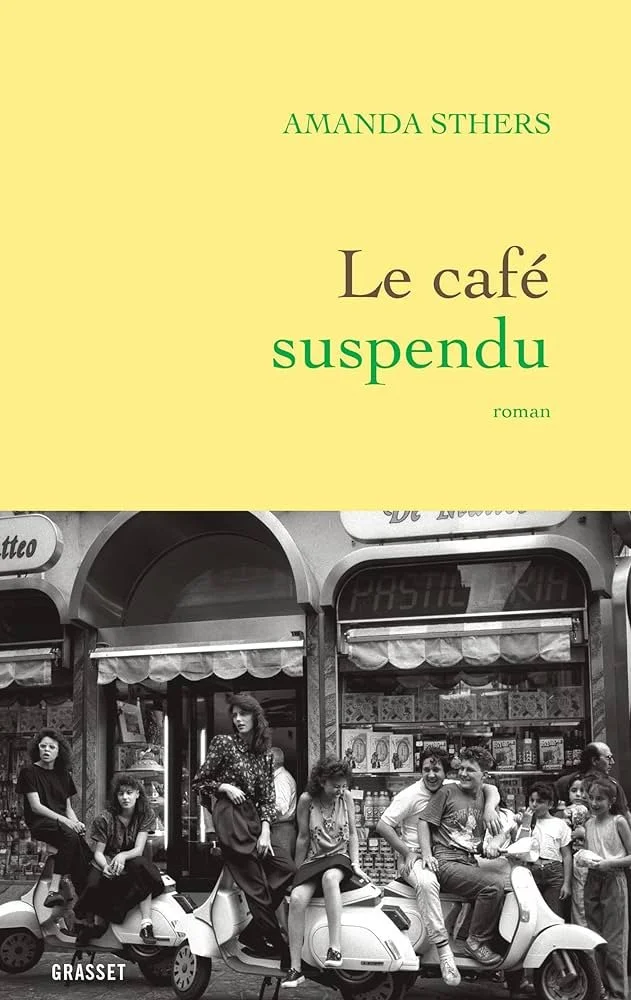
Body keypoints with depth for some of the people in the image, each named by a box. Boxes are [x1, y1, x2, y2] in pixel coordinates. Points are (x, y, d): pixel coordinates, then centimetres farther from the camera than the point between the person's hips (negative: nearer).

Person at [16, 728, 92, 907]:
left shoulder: (63, 775, 20)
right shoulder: (29, 772, 3)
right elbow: (36, 806, -6)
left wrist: (76, 822, -4)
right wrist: (64, 820, -17)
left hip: (62, 823, 5)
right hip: (39, 823, -5)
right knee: (70, 836, -36)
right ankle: (54, 888, -41)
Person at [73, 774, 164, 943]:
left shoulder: (146, 815, -2)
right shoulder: (105, 819, -4)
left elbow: (139, 850, -11)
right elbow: (98, 852, -4)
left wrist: (123, 856, -35)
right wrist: (106, 866, -28)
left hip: (129, 866, 1)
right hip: (106, 863, 0)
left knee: (140, 866, -36)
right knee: (94, 884, -35)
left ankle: (146, 924, -37)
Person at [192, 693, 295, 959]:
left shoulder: (264, 755, 16)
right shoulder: (224, 744, 3)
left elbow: (268, 797, 11)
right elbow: (198, 782, 6)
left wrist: (265, 830, -3)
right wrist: (225, 787, -10)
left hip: (253, 817, 6)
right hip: (230, 815, -6)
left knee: (286, 870, -7)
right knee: (256, 885, -11)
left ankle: (252, 934, -2)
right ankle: (275, 944, -7)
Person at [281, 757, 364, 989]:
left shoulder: (345, 797, 1)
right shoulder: (306, 800, -5)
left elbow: (352, 833, 6)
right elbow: (303, 838, 0)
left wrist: (356, 864, -4)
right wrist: (298, 871, 4)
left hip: (339, 857, 0)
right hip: (313, 860, 0)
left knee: (330, 878, -38)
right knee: (297, 898, -28)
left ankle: (335, 949, -42)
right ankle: (295, 969, -26)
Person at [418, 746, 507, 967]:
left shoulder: (484, 798, 20)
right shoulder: (447, 793, 4)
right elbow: (424, 820, 0)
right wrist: (427, 854, -13)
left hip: (471, 863, 6)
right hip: (447, 863, -6)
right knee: (494, 884, -29)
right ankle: (476, 940, -17)